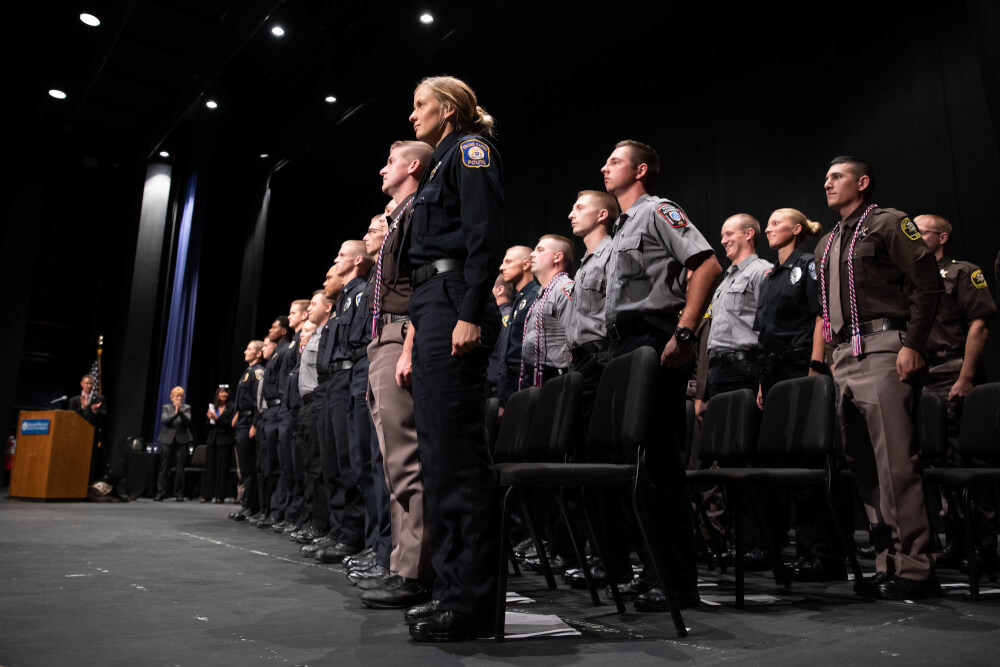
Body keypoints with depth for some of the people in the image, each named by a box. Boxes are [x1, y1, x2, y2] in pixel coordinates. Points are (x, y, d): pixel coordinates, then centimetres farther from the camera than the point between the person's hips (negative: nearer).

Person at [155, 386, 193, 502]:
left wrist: (181, 412, -21)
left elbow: (188, 421, -7)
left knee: (180, 468, -2)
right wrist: (175, 413, -21)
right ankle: (160, 492, 4)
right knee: (164, 467, -1)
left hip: (181, 440, 0)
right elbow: (164, 420, -8)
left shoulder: (186, 408, 8)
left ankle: (179, 493, 4)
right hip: (167, 440, 0)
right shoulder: (166, 407, 9)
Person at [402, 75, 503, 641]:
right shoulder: (443, 163, 29)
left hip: (454, 303, -10)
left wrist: (470, 314, -24)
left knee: (457, 449, -13)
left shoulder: (470, 149, 1)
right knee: (438, 450, 8)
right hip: (432, 305, 10)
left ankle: (474, 600, -6)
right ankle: (452, 586, 16)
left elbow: (485, 234, -14)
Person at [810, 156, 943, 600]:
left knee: (895, 462, -10)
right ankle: (886, 563, 12)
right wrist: (819, 360, 17)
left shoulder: (889, 222, 4)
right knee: (862, 465, 6)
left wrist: (913, 344, -14)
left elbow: (926, 283, -5)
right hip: (844, 358, 8)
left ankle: (914, 568, -3)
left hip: (882, 348, -7)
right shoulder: (827, 243, 25)